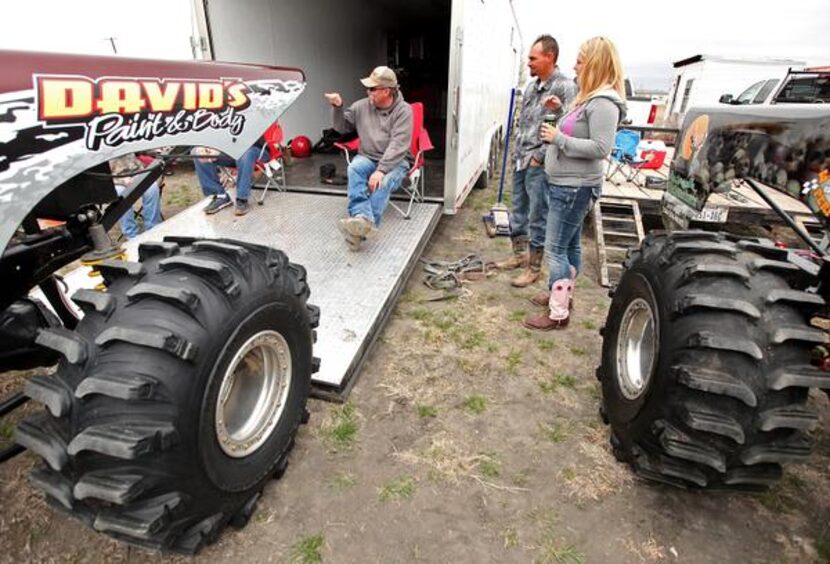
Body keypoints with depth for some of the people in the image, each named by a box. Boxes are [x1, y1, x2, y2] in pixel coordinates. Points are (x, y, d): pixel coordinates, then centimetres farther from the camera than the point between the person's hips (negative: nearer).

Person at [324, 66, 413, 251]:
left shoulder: (403, 110, -9)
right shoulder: (362, 106, 5)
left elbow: (397, 145, -20)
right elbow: (342, 127, 16)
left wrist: (381, 170, -31)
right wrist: (337, 107, -3)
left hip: (395, 161, -3)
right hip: (368, 158, 4)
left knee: (383, 182, -36)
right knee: (354, 168, -31)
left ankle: (362, 224, -46)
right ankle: (363, 219, -48)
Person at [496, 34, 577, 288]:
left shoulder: (565, 86, -10)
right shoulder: (531, 86, 14)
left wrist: (539, 156, -14)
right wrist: (518, 152, 13)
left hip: (539, 165, -8)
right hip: (520, 162, 8)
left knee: (537, 218, -2)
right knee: (518, 212, 16)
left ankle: (534, 268, 9)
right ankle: (519, 255, 31)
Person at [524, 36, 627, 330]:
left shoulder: (604, 102, -16)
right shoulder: (589, 97, 14)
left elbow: (601, 147, -23)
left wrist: (559, 139, -19)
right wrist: (558, 134, 7)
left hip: (575, 187, -10)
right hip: (564, 183, 10)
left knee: (555, 249, -8)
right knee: (569, 244, 18)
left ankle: (558, 313, 0)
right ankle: (562, 293, 32)